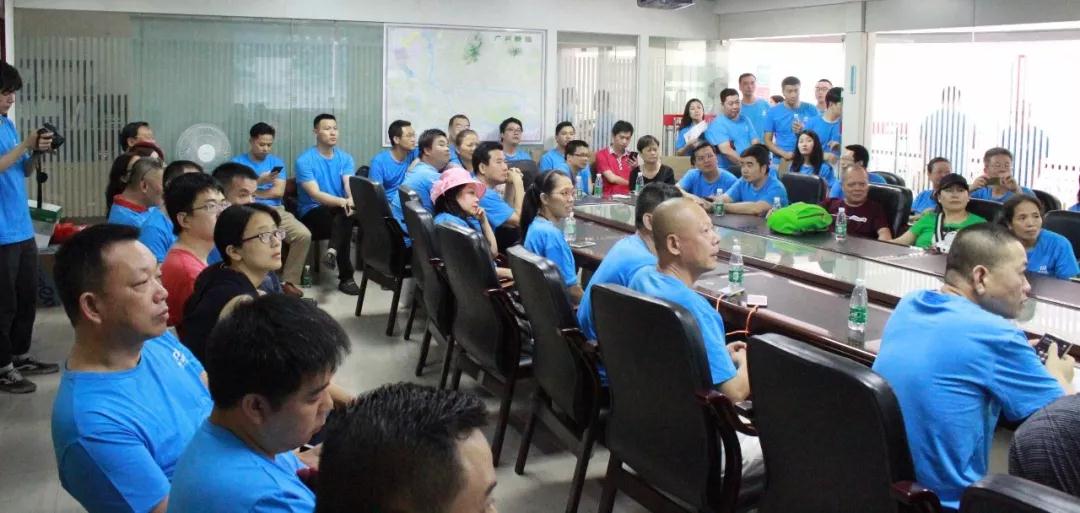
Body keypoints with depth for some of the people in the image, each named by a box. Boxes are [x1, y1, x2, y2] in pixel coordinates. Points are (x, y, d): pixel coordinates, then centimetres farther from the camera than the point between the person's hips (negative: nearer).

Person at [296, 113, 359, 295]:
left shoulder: (345, 158, 7)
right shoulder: (304, 160, -8)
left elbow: (351, 186, -9)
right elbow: (315, 194, -20)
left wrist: (351, 199, -35)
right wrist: (342, 201, -38)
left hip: (339, 212, 4)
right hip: (312, 213, -4)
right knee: (344, 214, -33)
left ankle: (333, 250, -36)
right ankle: (346, 277, -30)